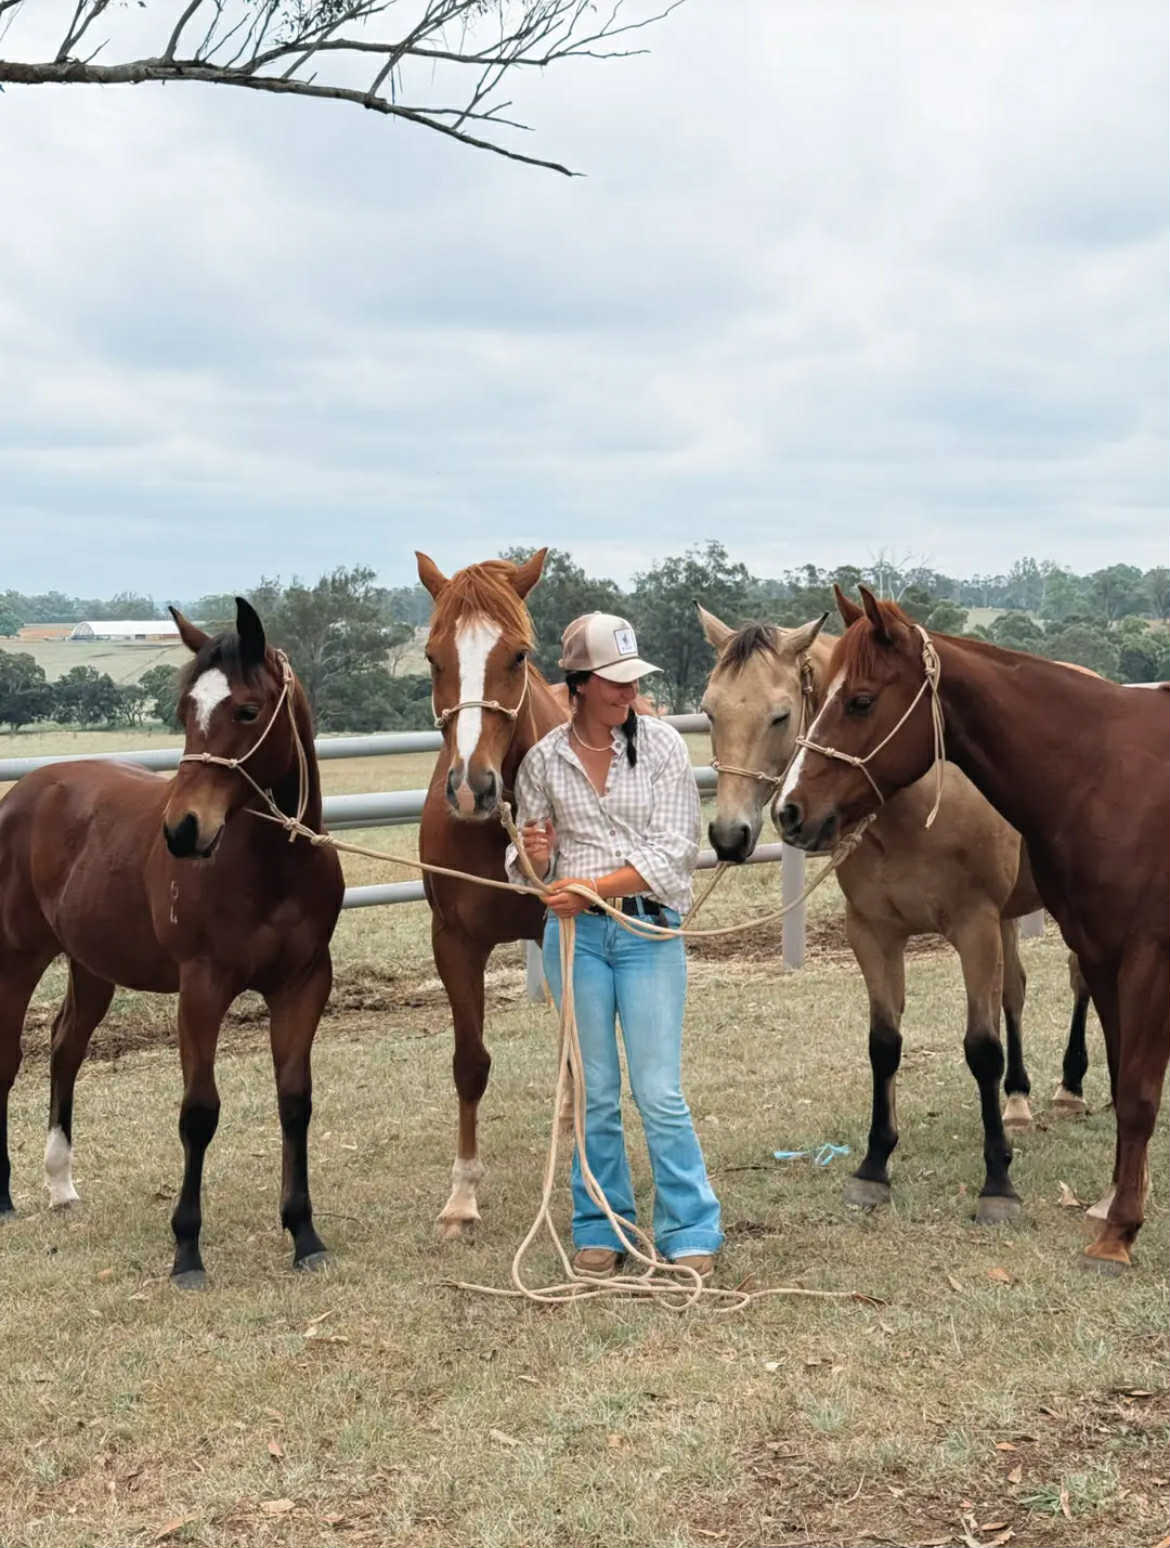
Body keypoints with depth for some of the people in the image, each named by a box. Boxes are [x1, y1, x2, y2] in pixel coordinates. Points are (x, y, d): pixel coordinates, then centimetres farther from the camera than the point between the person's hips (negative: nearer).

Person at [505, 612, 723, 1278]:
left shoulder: (661, 744, -4)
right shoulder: (545, 760, 2)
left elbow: (672, 852, -9)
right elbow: (532, 867, 13)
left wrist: (592, 887, -17)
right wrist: (536, 857, -11)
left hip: (649, 929, -2)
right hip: (575, 931, 2)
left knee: (660, 1093, -4)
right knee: (594, 1092, 10)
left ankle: (692, 1232, 8)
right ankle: (601, 1229, 22)